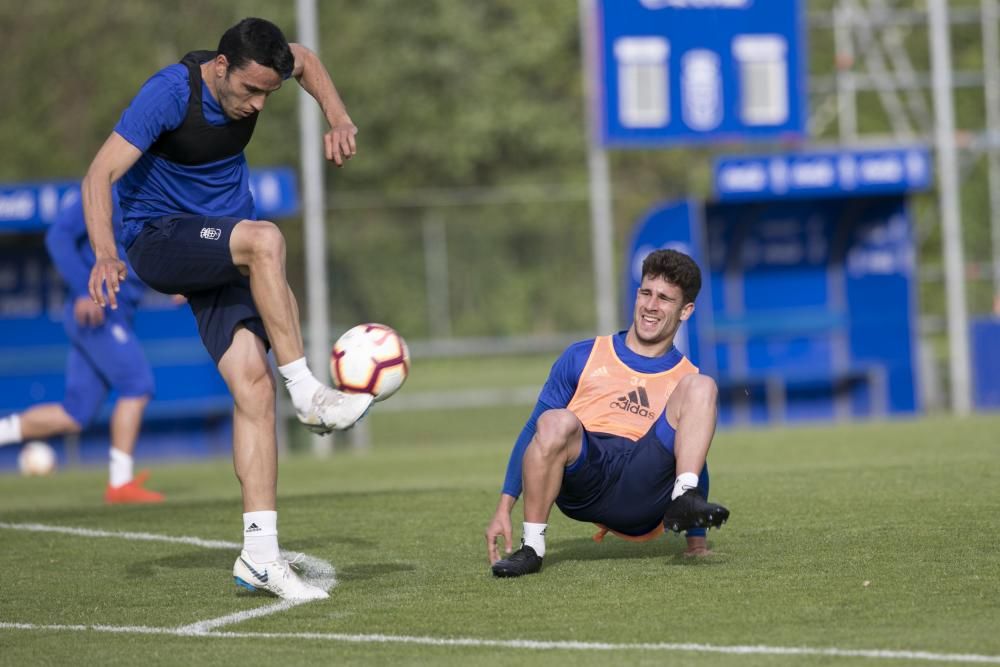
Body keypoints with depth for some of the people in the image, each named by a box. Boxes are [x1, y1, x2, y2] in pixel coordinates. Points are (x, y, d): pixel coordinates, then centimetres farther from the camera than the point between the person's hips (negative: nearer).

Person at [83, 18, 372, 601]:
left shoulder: (249, 74, -3)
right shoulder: (170, 93, -21)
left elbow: (304, 59, 22)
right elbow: (100, 175, -25)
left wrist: (340, 120, 7)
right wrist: (105, 255, -39)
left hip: (220, 253, 6)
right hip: (158, 240, -6)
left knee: (253, 381, -12)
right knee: (264, 239, -35)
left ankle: (260, 553, -14)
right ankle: (308, 394, -27)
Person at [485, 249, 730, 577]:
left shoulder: (685, 378, 21)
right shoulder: (584, 357, 18)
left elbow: (695, 461, 26)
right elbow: (534, 431, 16)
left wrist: (697, 539, 16)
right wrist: (504, 508, 5)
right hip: (583, 482, 0)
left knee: (701, 387, -13)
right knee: (556, 422, -35)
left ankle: (684, 500, -28)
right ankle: (531, 548, -24)